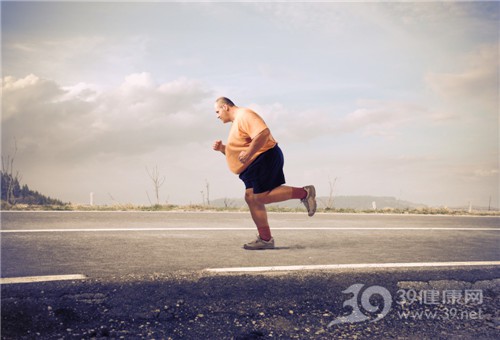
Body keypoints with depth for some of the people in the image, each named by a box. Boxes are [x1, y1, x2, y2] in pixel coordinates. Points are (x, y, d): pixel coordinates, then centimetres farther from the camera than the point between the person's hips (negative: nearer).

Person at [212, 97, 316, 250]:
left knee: (262, 197, -16)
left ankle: (304, 193, -8)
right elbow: (236, 152, 29)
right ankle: (265, 239, 6)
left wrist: (248, 153, -24)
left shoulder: (244, 115, -9)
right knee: (251, 198, 4)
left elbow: (263, 132, -25)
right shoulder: (236, 122, 24)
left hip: (265, 158, -11)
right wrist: (222, 148, 12)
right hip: (255, 165, 11)